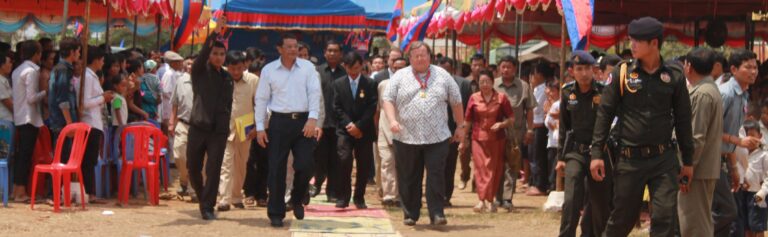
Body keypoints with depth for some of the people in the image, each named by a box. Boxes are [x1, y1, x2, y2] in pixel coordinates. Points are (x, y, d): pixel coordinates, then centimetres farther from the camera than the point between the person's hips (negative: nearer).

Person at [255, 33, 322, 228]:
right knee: (277, 169, 1)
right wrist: (260, 127, -1)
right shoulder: (269, 70, 2)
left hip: (303, 121, 1)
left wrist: (313, 118, -16)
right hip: (279, 122, 0)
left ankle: (296, 200, 24)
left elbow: (315, 93, -4)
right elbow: (261, 99, 4)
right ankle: (276, 213, 10)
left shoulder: (307, 67, 3)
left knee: (305, 165, -3)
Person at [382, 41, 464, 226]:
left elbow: (456, 102, 13)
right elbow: (388, 99, 2)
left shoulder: (442, 76, 8)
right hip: (406, 137, 0)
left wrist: (460, 126, 12)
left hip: (437, 137, 0)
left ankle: (436, 213, -2)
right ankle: (410, 214, 17)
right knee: (408, 178, 6)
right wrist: (392, 120, -14)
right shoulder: (399, 77, 6)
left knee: (436, 176, -6)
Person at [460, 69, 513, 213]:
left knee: (494, 169, 3)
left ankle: (490, 200, 12)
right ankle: (482, 200, -17)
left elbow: (511, 118, 6)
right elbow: (467, 121, 11)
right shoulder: (474, 98, 5)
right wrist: (463, 140, 13)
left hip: (497, 139, 0)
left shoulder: (501, 98, 2)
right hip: (479, 138, 0)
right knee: (480, 168, -11)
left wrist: (501, 124, -13)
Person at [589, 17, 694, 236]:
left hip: (664, 159, 0)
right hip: (629, 159, 0)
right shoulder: (622, 73, 0)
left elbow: (683, 120, 8)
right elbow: (604, 114, 2)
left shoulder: (674, 76, 2)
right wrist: (597, 154, -4)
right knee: (622, 218, 9)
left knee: (665, 218, -5)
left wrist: (687, 161, 9)